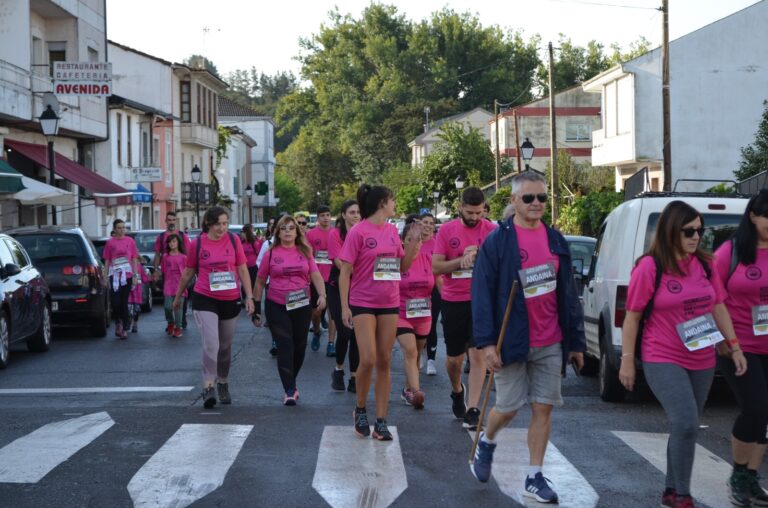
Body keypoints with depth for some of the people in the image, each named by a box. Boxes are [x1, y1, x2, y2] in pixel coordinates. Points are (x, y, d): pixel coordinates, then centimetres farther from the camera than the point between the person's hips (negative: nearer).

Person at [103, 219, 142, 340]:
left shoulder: (130, 241, 5)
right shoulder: (110, 242, 4)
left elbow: (134, 259, 7)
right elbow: (107, 261, 7)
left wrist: (135, 275, 2)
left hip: (127, 275, 0)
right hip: (114, 275, 0)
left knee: (124, 302, 1)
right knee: (115, 302, -10)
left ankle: (125, 329, 8)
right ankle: (118, 323, 17)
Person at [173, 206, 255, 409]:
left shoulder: (233, 240, -1)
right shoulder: (198, 244, -4)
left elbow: (242, 270, 3)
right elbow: (188, 272, 9)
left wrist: (249, 296, -2)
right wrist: (178, 297, 17)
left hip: (230, 300, 2)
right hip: (205, 300, -2)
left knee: (225, 346, 14)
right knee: (211, 345, -17)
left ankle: (223, 384, 32)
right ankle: (208, 387, -12)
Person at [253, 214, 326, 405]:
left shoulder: (305, 252, 6)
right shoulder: (271, 254, 1)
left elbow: (316, 276, 0)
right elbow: (260, 282, 7)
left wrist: (322, 295, -18)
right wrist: (256, 307, 5)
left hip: (302, 306, 3)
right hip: (277, 307, -3)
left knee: (299, 346, 9)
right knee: (285, 346, -9)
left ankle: (291, 383, 29)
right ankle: (289, 391, -9)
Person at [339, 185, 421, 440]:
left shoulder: (392, 231, 8)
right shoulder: (358, 232, -8)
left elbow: (402, 267, 16)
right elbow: (345, 272, -7)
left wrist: (414, 242, 3)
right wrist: (344, 306, -12)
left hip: (389, 303, 5)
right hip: (363, 303, -5)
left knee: (384, 362, 5)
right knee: (368, 359, -12)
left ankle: (381, 421, 9)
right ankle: (360, 409, 13)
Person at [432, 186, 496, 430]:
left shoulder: (491, 231, -1)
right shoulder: (447, 230, 1)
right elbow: (436, 266, -2)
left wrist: (480, 256, -18)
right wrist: (462, 261, -15)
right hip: (453, 301, 1)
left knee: (478, 355, -7)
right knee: (454, 357, 10)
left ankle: (472, 410, -3)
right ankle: (457, 391, 41)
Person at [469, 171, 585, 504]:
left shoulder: (556, 241, 7)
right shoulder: (497, 242, -8)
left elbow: (568, 295, 11)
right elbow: (482, 294, -11)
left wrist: (576, 340, 10)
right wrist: (486, 342, -18)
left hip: (549, 343, 4)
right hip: (512, 342, -4)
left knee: (543, 408, 3)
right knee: (509, 407, 4)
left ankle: (535, 478, 12)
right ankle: (487, 443, 36)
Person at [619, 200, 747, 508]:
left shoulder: (704, 264, 4)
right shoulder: (650, 267, -12)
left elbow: (718, 307, 13)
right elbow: (632, 316, -7)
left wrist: (734, 346, 9)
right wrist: (627, 361, -7)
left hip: (702, 361, 6)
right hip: (663, 360, -6)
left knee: (686, 427, 12)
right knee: (685, 424, -18)